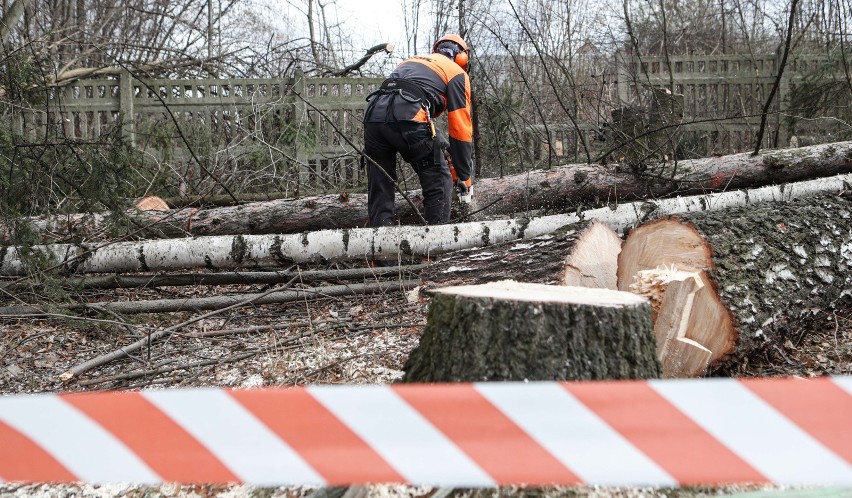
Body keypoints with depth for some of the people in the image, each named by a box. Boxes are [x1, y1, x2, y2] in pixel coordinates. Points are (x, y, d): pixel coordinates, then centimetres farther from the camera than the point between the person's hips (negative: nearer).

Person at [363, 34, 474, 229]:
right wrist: (465, 177, 16)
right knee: (439, 182, 9)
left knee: (379, 188, 14)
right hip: (408, 118, -5)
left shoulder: (410, 61, 37)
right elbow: (461, 130, 12)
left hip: (373, 114, 6)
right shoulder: (457, 73, 19)